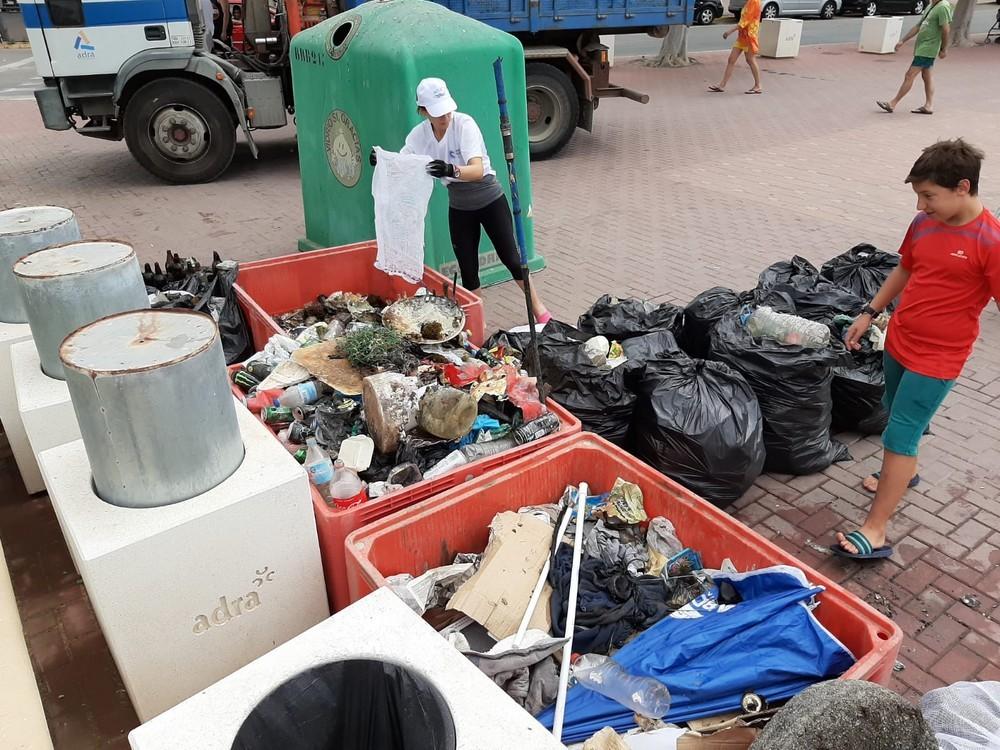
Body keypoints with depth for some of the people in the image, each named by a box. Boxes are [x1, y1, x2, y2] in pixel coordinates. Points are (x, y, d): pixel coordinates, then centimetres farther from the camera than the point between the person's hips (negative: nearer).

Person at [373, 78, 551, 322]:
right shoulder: (419, 134, -9)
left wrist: (452, 170, -56)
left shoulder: (464, 124, -24)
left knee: (511, 258, 2)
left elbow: (478, 170, -36)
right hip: (459, 209, 4)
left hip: (490, 201, -4)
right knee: (468, 270, 5)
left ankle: (539, 309, 22)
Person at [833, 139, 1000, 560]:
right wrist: (870, 313, 16)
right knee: (898, 415, 25)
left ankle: (875, 530, 1)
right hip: (899, 341, 7)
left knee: (899, 436, -7)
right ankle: (905, 473, 52)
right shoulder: (924, 223, -1)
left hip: (937, 358, -7)